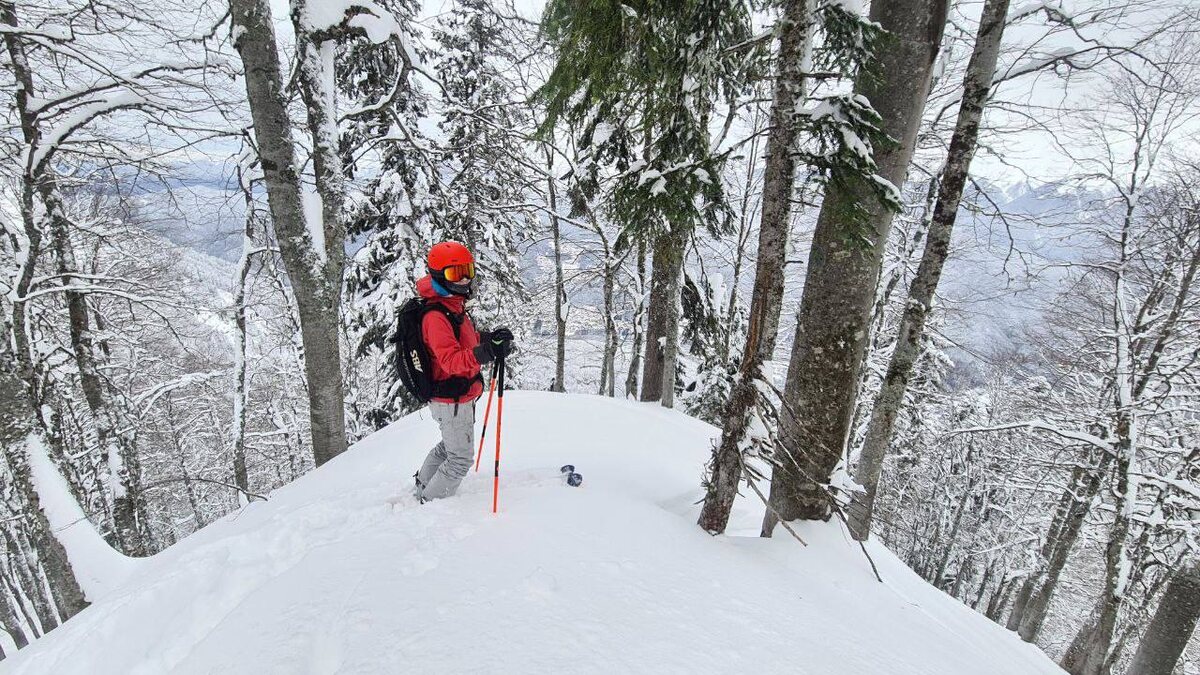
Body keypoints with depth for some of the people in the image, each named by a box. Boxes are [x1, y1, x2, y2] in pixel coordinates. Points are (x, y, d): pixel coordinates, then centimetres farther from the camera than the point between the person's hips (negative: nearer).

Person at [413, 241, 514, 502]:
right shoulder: (435, 316, -25)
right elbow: (450, 360, -35)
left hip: (456, 396, 10)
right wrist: (485, 352, -51)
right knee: (461, 458, 5)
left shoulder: (453, 306, 6)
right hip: (453, 401, -10)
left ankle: (422, 485, 48)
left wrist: (490, 337, 2)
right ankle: (431, 502, 23)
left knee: (449, 446, 30)